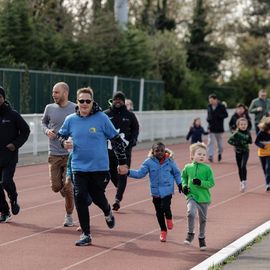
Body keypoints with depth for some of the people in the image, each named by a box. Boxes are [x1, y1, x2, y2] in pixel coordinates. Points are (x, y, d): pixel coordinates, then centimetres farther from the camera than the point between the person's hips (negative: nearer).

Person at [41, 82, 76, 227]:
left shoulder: (75, 109, -6)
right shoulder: (50, 108, 3)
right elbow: (43, 122, 20)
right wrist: (47, 131, -1)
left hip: (71, 154, -3)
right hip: (54, 154, 3)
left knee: (68, 187, -4)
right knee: (56, 187, 1)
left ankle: (69, 215, 14)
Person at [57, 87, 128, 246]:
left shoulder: (101, 118, -7)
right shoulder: (71, 120, 1)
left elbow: (116, 139, -1)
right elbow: (61, 135, 19)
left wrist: (122, 162, 0)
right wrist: (64, 142, -6)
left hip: (99, 167, -2)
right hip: (79, 167, 2)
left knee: (97, 197, 6)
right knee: (80, 199, -5)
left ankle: (108, 213, 43)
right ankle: (86, 235, 5)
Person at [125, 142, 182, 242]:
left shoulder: (169, 161, -4)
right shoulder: (149, 162, -5)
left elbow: (176, 173, 9)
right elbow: (140, 173, -6)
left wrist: (180, 184, 5)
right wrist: (129, 172, -18)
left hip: (167, 190, -2)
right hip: (156, 191, 2)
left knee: (165, 207, -20)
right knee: (159, 212, 10)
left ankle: (169, 218, 16)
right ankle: (163, 230, 29)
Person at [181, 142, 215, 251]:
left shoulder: (207, 168, -7)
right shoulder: (188, 167, 0)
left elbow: (211, 183, -7)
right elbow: (183, 177, 18)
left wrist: (201, 183, -21)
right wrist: (184, 185, 1)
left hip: (204, 198, 0)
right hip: (191, 196, 0)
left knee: (203, 219, 13)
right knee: (191, 212, -27)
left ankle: (202, 238, 34)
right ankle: (190, 233, -5)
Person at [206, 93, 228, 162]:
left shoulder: (221, 106, -8)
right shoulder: (209, 107, 4)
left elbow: (226, 114, -5)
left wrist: (219, 116, -21)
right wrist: (208, 119, -5)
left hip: (219, 127, -2)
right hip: (211, 127, 2)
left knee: (219, 141, 14)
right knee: (210, 141, -10)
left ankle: (220, 153, 37)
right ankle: (210, 156, -14)